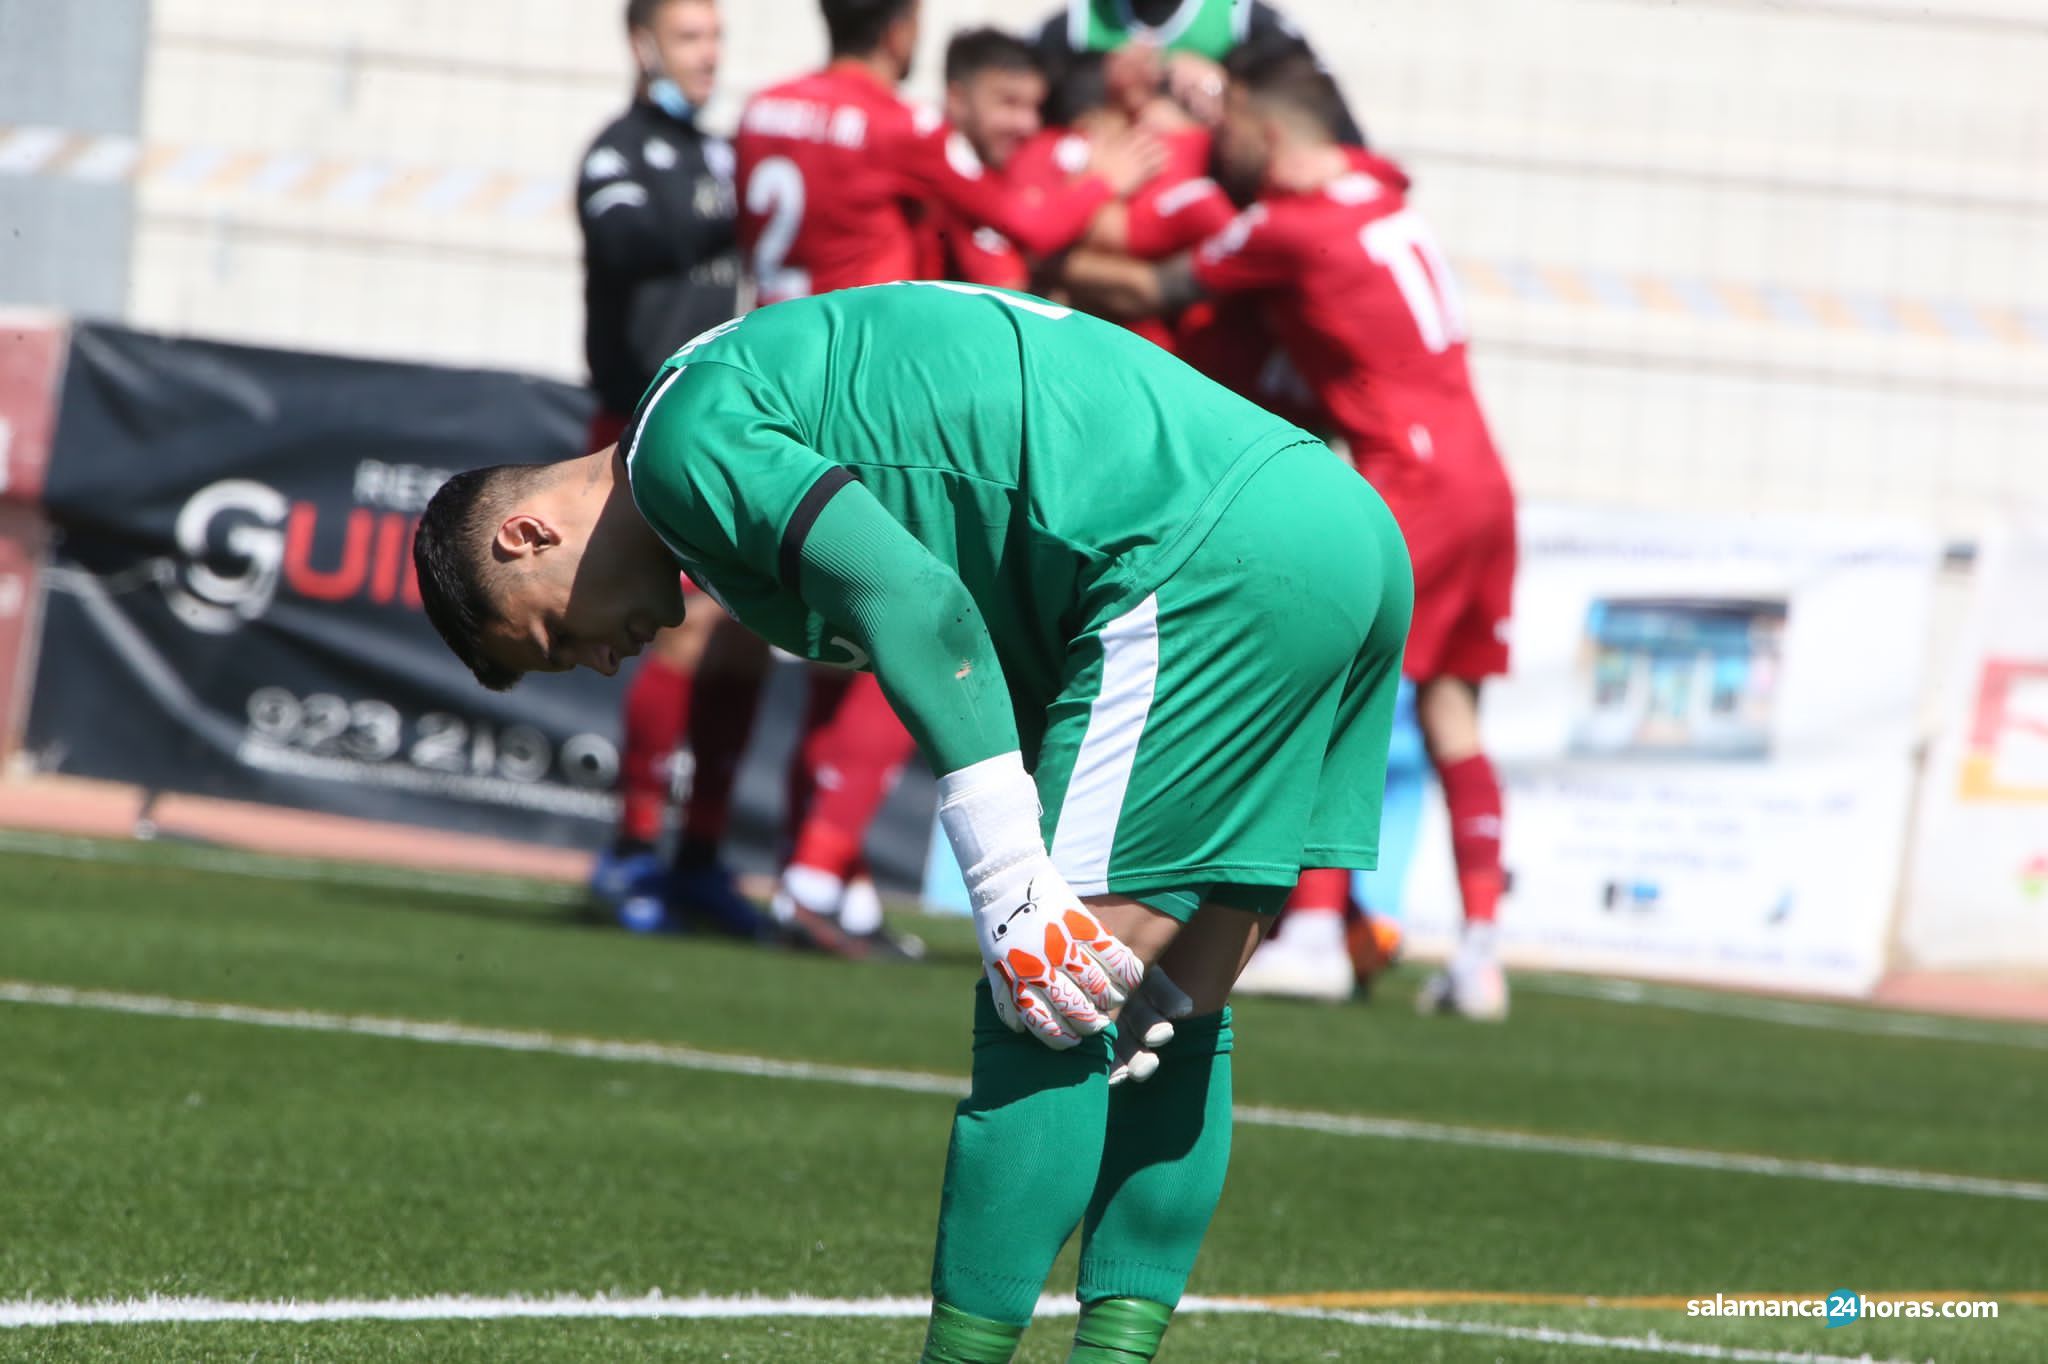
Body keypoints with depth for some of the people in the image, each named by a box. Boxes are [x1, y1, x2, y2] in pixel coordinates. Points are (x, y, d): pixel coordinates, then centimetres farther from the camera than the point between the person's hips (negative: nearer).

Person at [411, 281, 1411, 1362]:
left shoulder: (684, 433, -1)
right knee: (1174, 1024, 14)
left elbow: (918, 610, -16)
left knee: (1047, 1011, -6)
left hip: (1214, 562, -10)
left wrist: (1013, 887, -16)